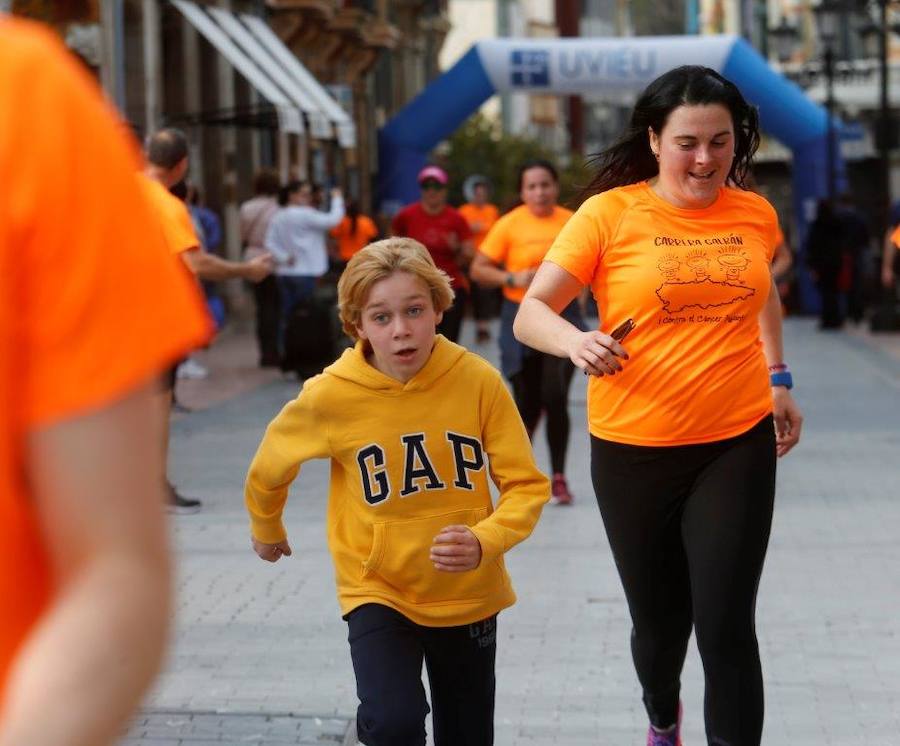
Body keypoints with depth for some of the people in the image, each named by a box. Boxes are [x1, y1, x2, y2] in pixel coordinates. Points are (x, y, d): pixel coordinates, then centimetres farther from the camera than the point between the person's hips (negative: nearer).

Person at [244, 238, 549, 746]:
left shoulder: (478, 380, -16)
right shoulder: (332, 395, -17)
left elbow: (526, 484, -11)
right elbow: (270, 469, 3)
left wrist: (484, 543, -30)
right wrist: (267, 531, 20)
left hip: (470, 595, 2)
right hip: (378, 593, -2)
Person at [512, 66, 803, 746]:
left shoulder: (756, 215, 2)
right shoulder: (610, 213, -9)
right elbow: (531, 313, -10)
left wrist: (778, 379, 18)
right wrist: (576, 341, -30)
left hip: (738, 444, 1)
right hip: (633, 449, -1)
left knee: (727, 628, -8)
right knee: (659, 621, 15)